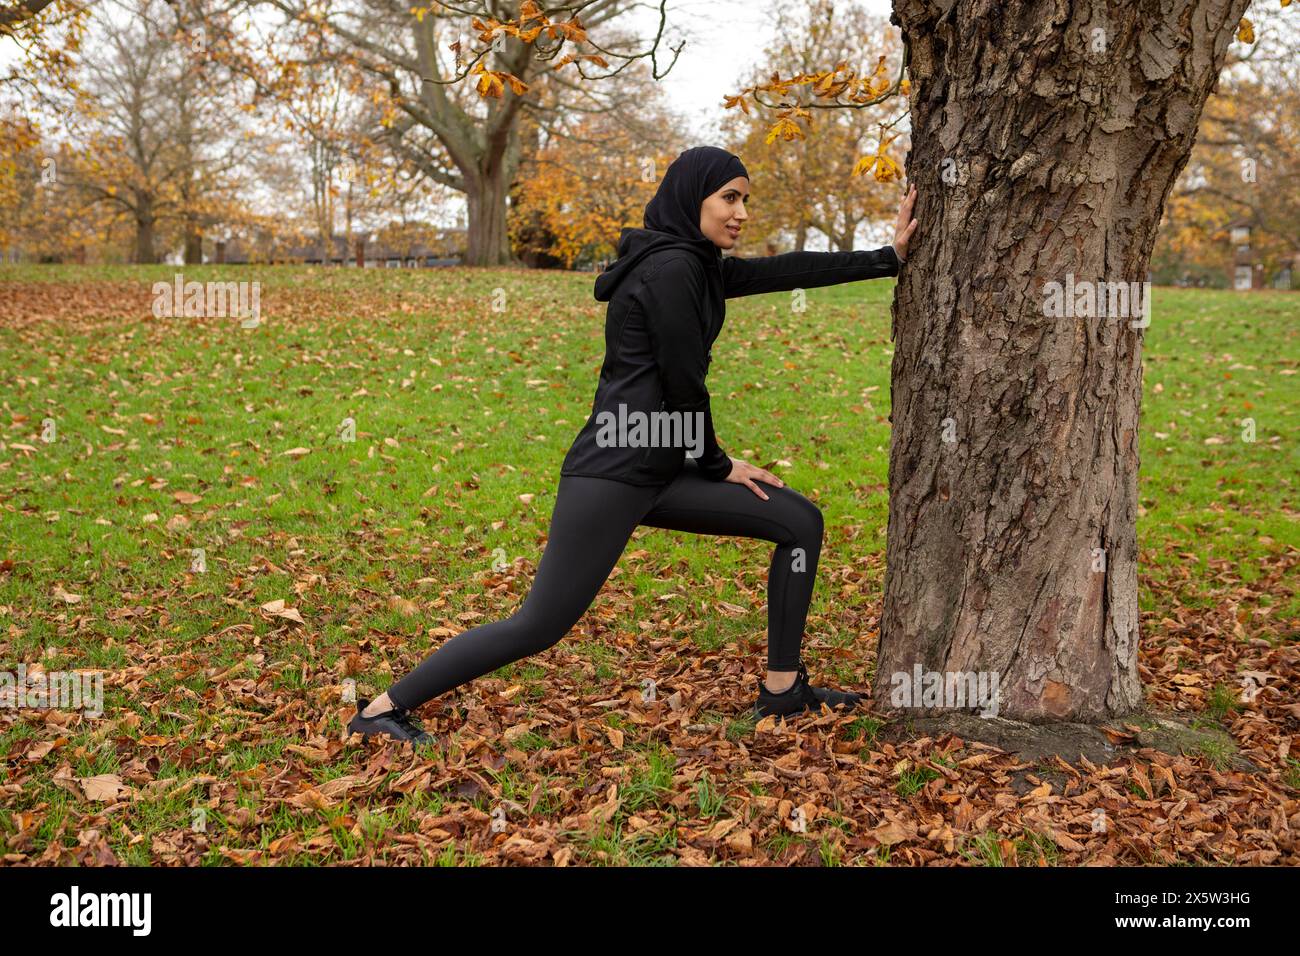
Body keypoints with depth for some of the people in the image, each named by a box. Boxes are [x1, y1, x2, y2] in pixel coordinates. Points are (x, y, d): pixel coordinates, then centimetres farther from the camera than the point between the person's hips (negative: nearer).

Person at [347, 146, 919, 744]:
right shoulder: (670, 268, -13)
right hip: (613, 472, -10)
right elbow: (683, 380, -12)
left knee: (799, 522, 10)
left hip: (658, 470, 10)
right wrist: (718, 465, 3)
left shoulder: (694, 265, 16)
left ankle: (783, 689, 16)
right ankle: (382, 710, 3)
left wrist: (888, 257, 22)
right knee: (539, 627, -9)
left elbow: (786, 271, 19)